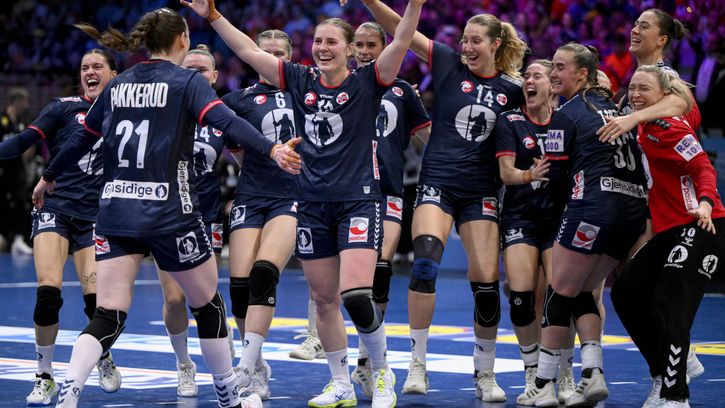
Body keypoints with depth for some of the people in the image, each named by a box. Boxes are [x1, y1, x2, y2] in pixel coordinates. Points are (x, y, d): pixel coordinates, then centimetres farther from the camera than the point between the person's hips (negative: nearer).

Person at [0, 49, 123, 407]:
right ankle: (44, 378, -3)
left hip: (94, 217, 2)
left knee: (96, 299, -10)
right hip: (55, 210, -2)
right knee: (48, 293, -19)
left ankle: (104, 359, 23)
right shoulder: (65, 107, 3)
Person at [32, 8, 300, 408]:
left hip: (115, 210, 4)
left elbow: (82, 138, 20)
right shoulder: (187, 81, -3)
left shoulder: (118, 84, 12)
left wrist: (48, 177, 34)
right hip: (168, 213, -4)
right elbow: (226, 121, -20)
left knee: (107, 318, -1)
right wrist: (271, 149, -31)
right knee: (208, 304, 16)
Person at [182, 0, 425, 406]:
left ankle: (383, 375, 4)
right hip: (313, 205, 5)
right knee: (325, 299, 8)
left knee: (356, 294, -16)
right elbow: (248, 50, 8)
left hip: (359, 201, -5)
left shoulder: (367, 82, -3)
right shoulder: (301, 81, 7)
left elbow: (402, 42, -17)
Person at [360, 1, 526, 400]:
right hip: (437, 183, -2)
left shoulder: (511, 89, 5)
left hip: (480, 191, 2)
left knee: (486, 281, -2)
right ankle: (417, 363, -15)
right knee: (425, 261, -23)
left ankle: (485, 373, 15)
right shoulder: (449, 66, 0)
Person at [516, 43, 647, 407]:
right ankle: (593, 374, 1)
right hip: (633, 208, 8)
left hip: (593, 204, -7)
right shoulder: (612, 105, 19)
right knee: (582, 292, 17)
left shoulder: (566, 115, -2)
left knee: (561, 292, 2)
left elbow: (554, 175, -2)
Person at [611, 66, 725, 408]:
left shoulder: (669, 127, -13)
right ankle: (667, 371, 22)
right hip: (669, 231, 10)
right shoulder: (645, 129, 13)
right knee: (626, 293, 12)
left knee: (669, 306, -17)